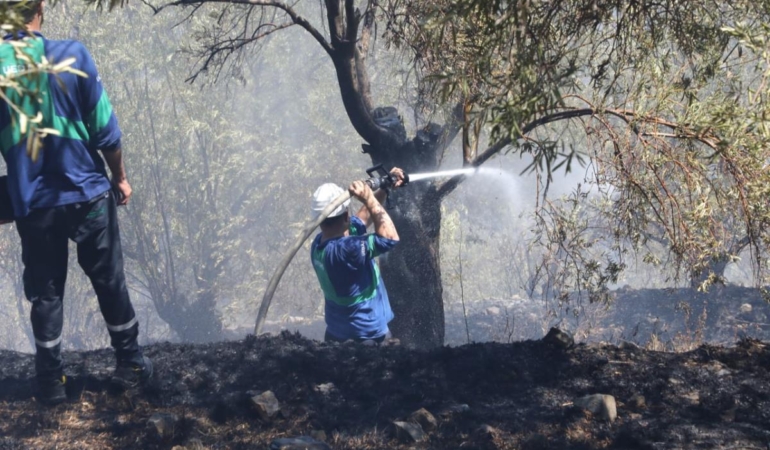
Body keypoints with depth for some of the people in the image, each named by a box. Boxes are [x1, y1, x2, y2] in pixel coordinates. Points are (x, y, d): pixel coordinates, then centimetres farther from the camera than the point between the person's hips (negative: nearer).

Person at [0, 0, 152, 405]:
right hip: (87, 193, -1)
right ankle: (130, 365, 24)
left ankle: (51, 382, 15)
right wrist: (119, 177, 7)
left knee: (44, 293, 12)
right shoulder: (71, 54, -11)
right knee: (109, 282, 14)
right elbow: (104, 129, -8)